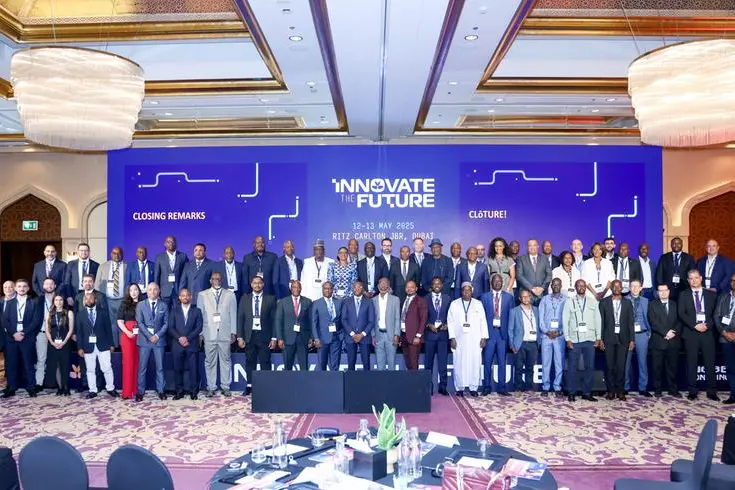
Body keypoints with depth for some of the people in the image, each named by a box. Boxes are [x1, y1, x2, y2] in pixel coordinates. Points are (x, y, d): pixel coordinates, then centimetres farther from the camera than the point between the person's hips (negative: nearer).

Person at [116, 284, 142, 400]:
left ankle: (136, 390, 12)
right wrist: (127, 332, -12)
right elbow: (120, 321, 3)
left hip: (140, 336, 1)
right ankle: (127, 392, 2)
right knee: (128, 363, -2)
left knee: (138, 362, 3)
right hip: (127, 335, -1)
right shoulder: (124, 304, 8)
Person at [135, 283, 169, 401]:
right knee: (142, 367, 2)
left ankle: (161, 390, 11)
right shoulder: (141, 305, 6)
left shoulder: (163, 306, 8)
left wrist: (157, 335, -9)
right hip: (144, 339, -1)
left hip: (159, 340, 1)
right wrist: (149, 336, -10)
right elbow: (140, 323, -2)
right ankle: (140, 392, 9)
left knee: (160, 367, 4)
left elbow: (166, 323, 5)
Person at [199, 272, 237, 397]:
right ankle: (211, 387, 11)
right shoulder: (202, 295, 10)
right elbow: (199, 315, 7)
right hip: (209, 334, 0)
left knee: (225, 360, 3)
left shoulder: (230, 295, 10)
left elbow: (233, 314, 8)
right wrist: (200, 333, 1)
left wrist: (233, 332, 3)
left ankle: (225, 387, 11)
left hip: (225, 334, 0)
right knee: (210, 361, 2)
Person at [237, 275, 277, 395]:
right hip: (249, 335, 2)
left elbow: (274, 319, 1)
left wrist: (274, 338, -4)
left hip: (264, 336, -2)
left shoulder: (270, 299, 3)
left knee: (265, 362, 1)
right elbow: (240, 318, 5)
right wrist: (240, 337, -2)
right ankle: (249, 386, 18)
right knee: (250, 362, 8)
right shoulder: (244, 299, 7)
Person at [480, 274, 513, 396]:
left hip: (502, 332, 1)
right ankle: (487, 387, 9)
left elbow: (511, 315, 7)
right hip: (489, 331, -1)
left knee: (502, 361, 4)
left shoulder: (508, 297, 8)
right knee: (487, 361, 1)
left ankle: (501, 387, 11)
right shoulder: (484, 297, 6)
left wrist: (509, 331, -1)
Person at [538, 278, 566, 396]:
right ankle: (545, 387, 7)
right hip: (546, 335, 1)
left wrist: (560, 332, -7)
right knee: (545, 362, 1)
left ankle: (557, 387, 9)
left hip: (560, 335, -1)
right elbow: (541, 317, 6)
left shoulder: (566, 300, 5)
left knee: (559, 362, 1)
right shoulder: (545, 299, 10)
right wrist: (546, 331, -5)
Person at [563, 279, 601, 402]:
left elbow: (598, 320, 9)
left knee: (589, 367, 5)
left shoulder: (593, 302, 10)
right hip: (574, 340, -2)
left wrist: (598, 337, 3)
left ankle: (587, 393, 15)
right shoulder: (569, 302, 3)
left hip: (590, 339, 2)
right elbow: (565, 321, 1)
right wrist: (568, 339, -5)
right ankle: (572, 393, 8)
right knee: (573, 368, 0)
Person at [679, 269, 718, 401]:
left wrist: (707, 325, -10)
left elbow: (715, 314, 6)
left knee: (710, 363, 1)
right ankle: (692, 391, 8)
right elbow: (681, 314, -1)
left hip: (708, 332, 1)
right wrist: (695, 325, -12)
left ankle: (711, 392, 9)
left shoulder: (711, 295, 12)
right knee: (691, 364, 3)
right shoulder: (683, 295, 8)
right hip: (690, 333, -1)